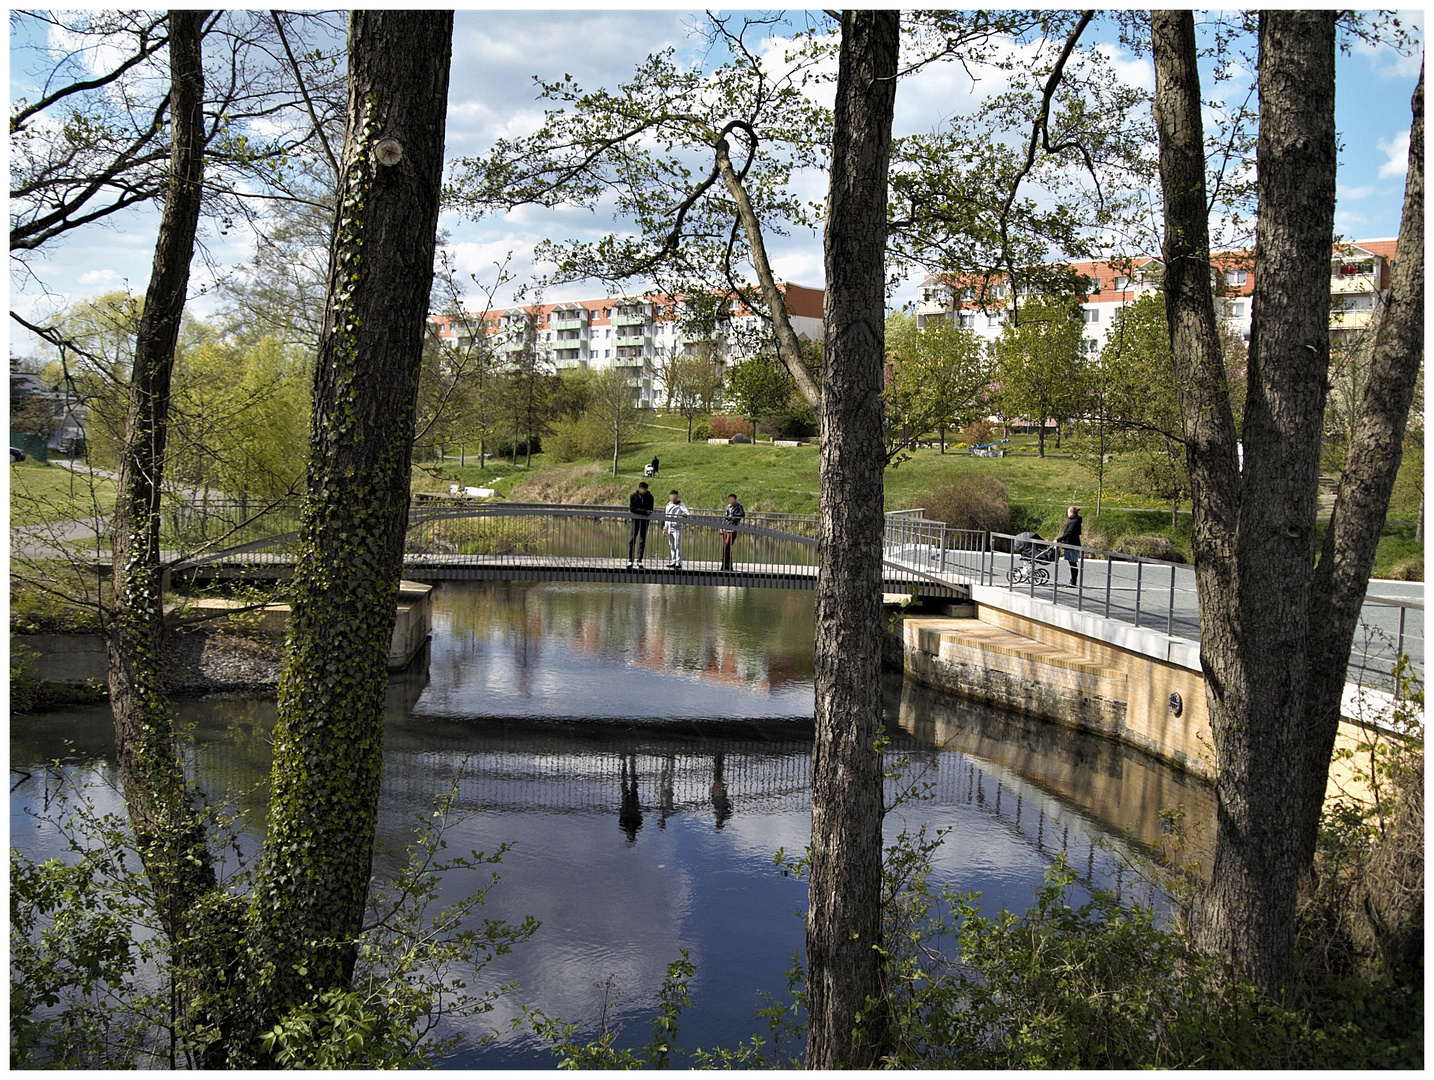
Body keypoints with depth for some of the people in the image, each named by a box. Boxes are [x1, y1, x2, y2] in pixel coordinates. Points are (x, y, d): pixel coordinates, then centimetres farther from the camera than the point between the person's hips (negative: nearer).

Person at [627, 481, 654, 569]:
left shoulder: (650, 497, 1)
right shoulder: (633, 496, -3)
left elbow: (650, 510, 1)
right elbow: (632, 509, -11)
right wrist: (644, 511, -19)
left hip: (645, 520, 1)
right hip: (635, 519, -1)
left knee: (642, 540, 2)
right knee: (632, 539, -6)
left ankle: (639, 561, 5)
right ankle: (630, 560, -2)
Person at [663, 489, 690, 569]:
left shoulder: (681, 505, -4)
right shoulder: (668, 505, 14)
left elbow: (688, 514, -13)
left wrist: (686, 515, -37)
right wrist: (665, 528, 18)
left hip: (677, 528, -6)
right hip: (670, 528, 6)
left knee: (677, 546, -9)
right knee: (671, 546, 8)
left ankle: (679, 563, -8)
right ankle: (674, 562, 16)